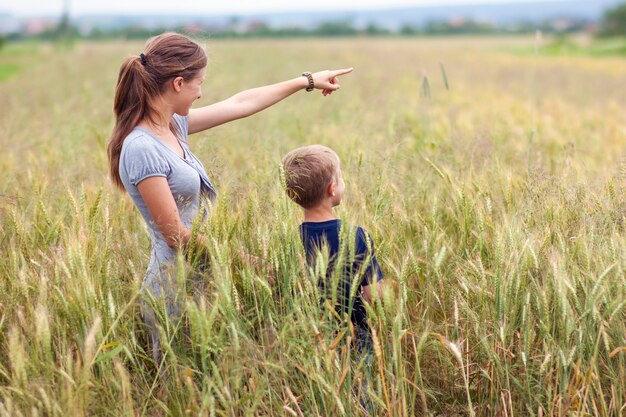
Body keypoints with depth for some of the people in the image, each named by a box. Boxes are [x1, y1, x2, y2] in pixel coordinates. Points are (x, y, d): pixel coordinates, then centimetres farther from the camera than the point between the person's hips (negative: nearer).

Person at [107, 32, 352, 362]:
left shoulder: (172, 125, 4)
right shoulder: (141, 149, -21)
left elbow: (241, 104, 16)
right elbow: (177, 235, -19)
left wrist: (307, 81, 23)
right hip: (177, 290, -8)